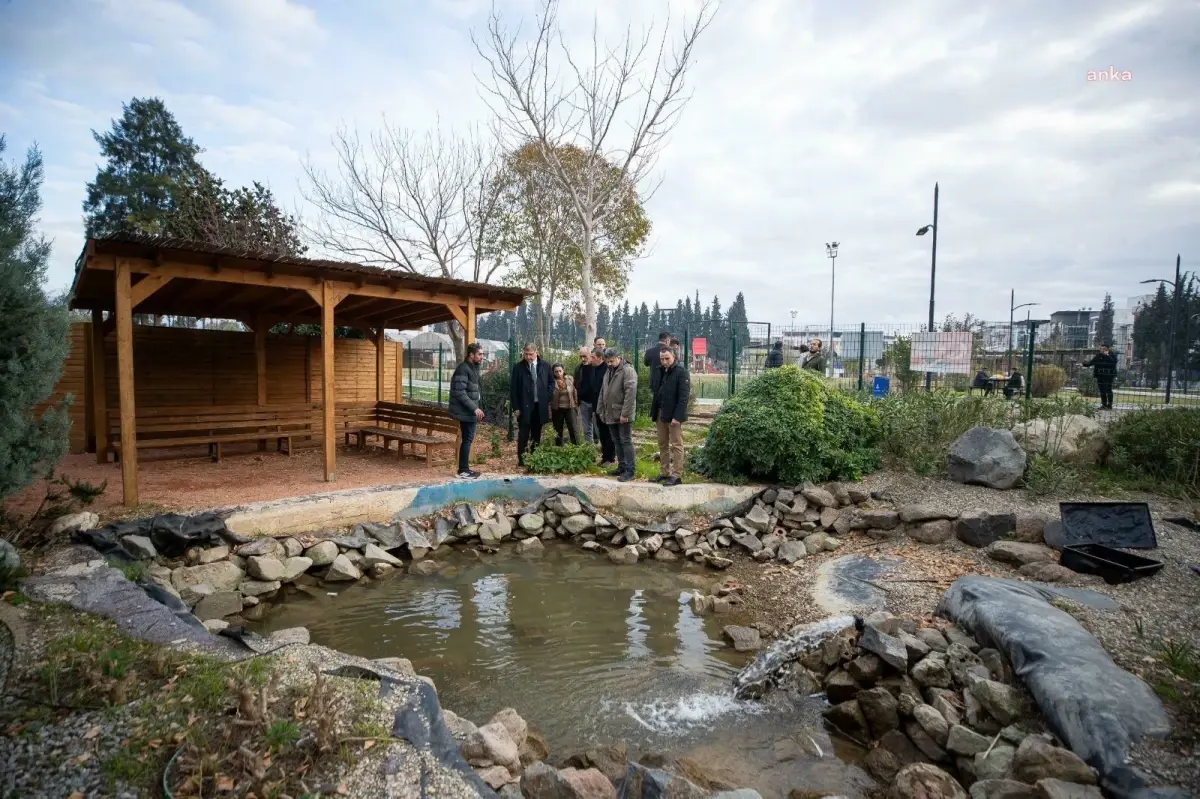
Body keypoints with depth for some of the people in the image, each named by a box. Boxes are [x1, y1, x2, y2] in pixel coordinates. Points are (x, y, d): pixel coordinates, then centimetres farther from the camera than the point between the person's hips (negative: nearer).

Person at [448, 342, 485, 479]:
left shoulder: (473, 368, 15)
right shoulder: (463, 369, -16)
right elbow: (459, 392, -22)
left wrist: (478, 409, 16)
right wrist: (474, 408, -23)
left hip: (471, 411, 9)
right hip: (466, 412, -9)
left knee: (468, 439, 12)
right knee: (467, 440, -5)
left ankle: (465, 468, 19)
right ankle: (463, 470, 2)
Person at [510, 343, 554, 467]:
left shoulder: (545, 366, 3)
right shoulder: (518, 367, -4)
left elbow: (551, 382, 16)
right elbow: (513, 388, -3)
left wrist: (547, 396, 2)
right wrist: (516, 407, -7)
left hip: (540, 406, 3)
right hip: (524, 406, -3)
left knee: (536, 435, 10)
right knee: (523, 435, 0)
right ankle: (521, 460, 6)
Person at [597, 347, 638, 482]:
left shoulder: (628, 370, -13)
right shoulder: (609, 371, 14)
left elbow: (630, 393, -20)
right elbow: (603, 392, 19)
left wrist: (625, 413, -23)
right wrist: (601, 410, 14)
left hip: (622, 415, -8)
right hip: (611, 414, 8)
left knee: (626, 441, -3)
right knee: (616, 442, 13)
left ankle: (629, 470, 2)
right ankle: (621, 467, 23)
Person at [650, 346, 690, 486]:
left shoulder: (681, 372, -10)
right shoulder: (661, 372, 12)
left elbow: (683, 397, -15)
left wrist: (677, 416, -21)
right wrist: (654, 413, 8)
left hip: (674, 416, -7)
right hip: (660, 414, 7)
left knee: (676, 446, -1)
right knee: (663, 445, 13)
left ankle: (677, 475, 4)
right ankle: (664, 472, 22)